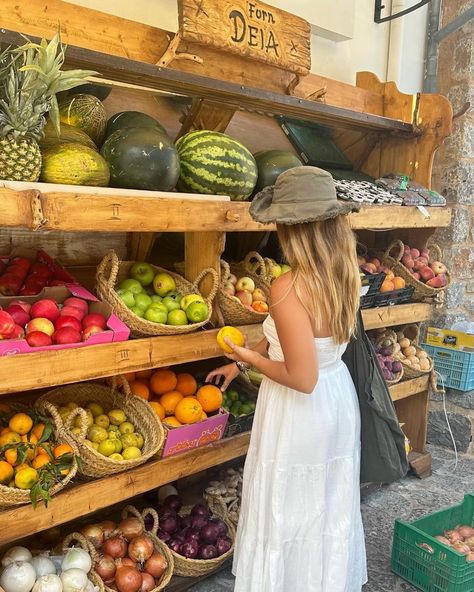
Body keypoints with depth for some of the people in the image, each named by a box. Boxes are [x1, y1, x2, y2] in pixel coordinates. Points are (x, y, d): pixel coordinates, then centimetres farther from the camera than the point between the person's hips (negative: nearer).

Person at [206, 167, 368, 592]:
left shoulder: (288, 288, -29)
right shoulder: (346, 274, -6)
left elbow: (301, 378, -27)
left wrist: (249, 358, -10)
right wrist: (240, 363, 12)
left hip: (300, 414, -7)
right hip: (339, 398, 8)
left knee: (288, 513, 16)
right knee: (330, 505, 27)